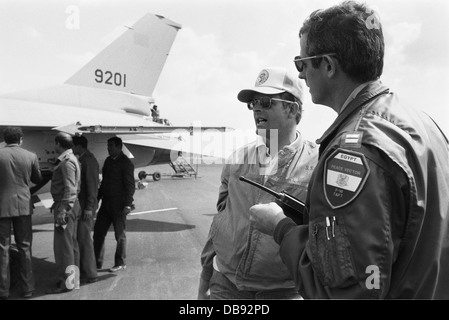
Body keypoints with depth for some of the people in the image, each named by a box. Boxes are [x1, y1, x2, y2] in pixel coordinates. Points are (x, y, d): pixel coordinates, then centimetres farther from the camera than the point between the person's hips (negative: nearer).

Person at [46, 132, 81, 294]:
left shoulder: (67, 161, -16)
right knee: (70, 243, 15)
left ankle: (66, 282, 3)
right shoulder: (69, 159, 15)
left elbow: (70, 189, -22)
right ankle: (72, 278, 26)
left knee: (63, 244, -4)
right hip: (67, 204, 10)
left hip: (66, 205, -10)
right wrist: (57, 204, 19)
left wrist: (63, 210, -24)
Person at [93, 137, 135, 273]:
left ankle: (120, 263, 18)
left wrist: (127, 205, -19)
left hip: (118, 205, -7)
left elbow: (130, 186, -14)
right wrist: (97, 198, 17)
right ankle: (97, 262, 19)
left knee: (120, 235, 5)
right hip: (106, 203, 8)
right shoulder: (108, 160, 12)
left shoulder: (126, 163, -11)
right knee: (98, 232, 8)